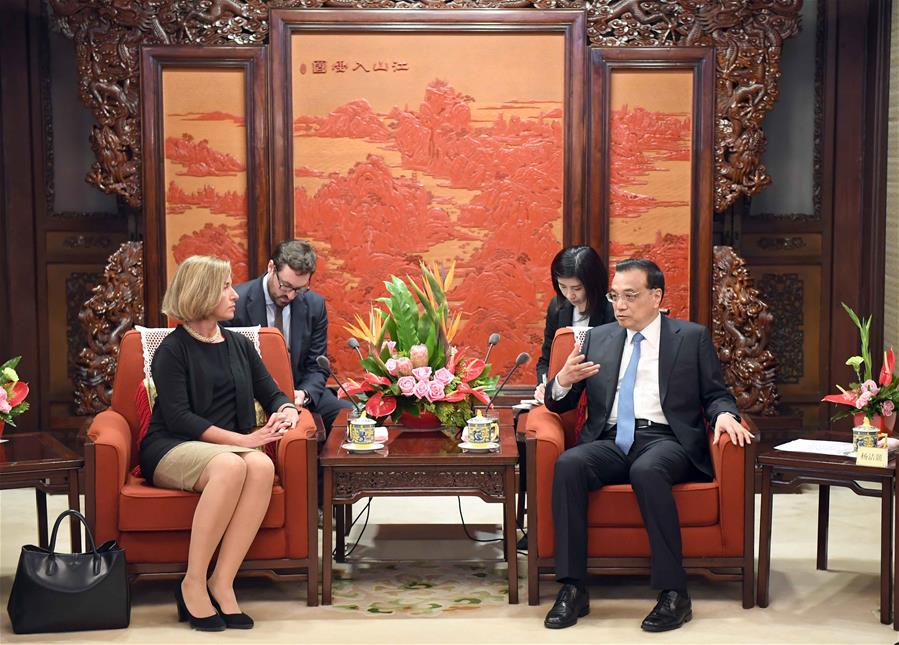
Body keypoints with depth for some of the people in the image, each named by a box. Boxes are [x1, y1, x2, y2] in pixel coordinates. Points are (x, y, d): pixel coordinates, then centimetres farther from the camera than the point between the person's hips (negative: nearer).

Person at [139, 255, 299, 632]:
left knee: (261, 465, -32)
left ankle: (221, 583, -30)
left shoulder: (240, 346, 18)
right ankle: (193, 584, -27)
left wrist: (287, 412, -6)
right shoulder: (172, 350, -1)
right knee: (230, 465, -38)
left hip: (229, 447, 5)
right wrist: (242, 439, -20)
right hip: (171, 450, -5)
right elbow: (179, 418, -12)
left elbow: (273, 394, 20)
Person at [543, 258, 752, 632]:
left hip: (665, 441, -2)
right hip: (610, 442, 3)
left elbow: (716, 395, 11)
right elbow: (559, 403, 16)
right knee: (568, 464, -30)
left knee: (647, 470, -37)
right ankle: (573, 590, -26)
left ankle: (674, 594, -30)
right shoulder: (598, 338, 18)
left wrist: (724, 415, -13)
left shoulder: (692, 337, 11)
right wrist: (563, 381, -7)